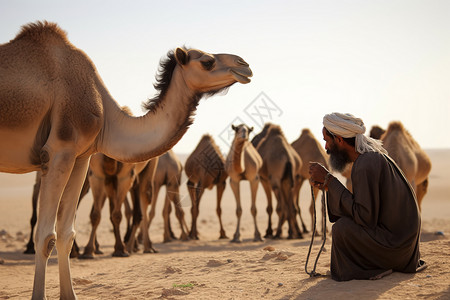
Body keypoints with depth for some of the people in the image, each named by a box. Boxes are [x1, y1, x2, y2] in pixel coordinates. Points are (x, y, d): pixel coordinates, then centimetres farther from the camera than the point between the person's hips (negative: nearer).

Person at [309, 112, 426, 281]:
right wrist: (329, 186, 4)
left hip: (395, 246, -10)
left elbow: (365, 217, -24)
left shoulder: (366, 165, -23)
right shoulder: (372, 154, 7)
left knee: (341, 228, -21)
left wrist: (329, 180, -21)